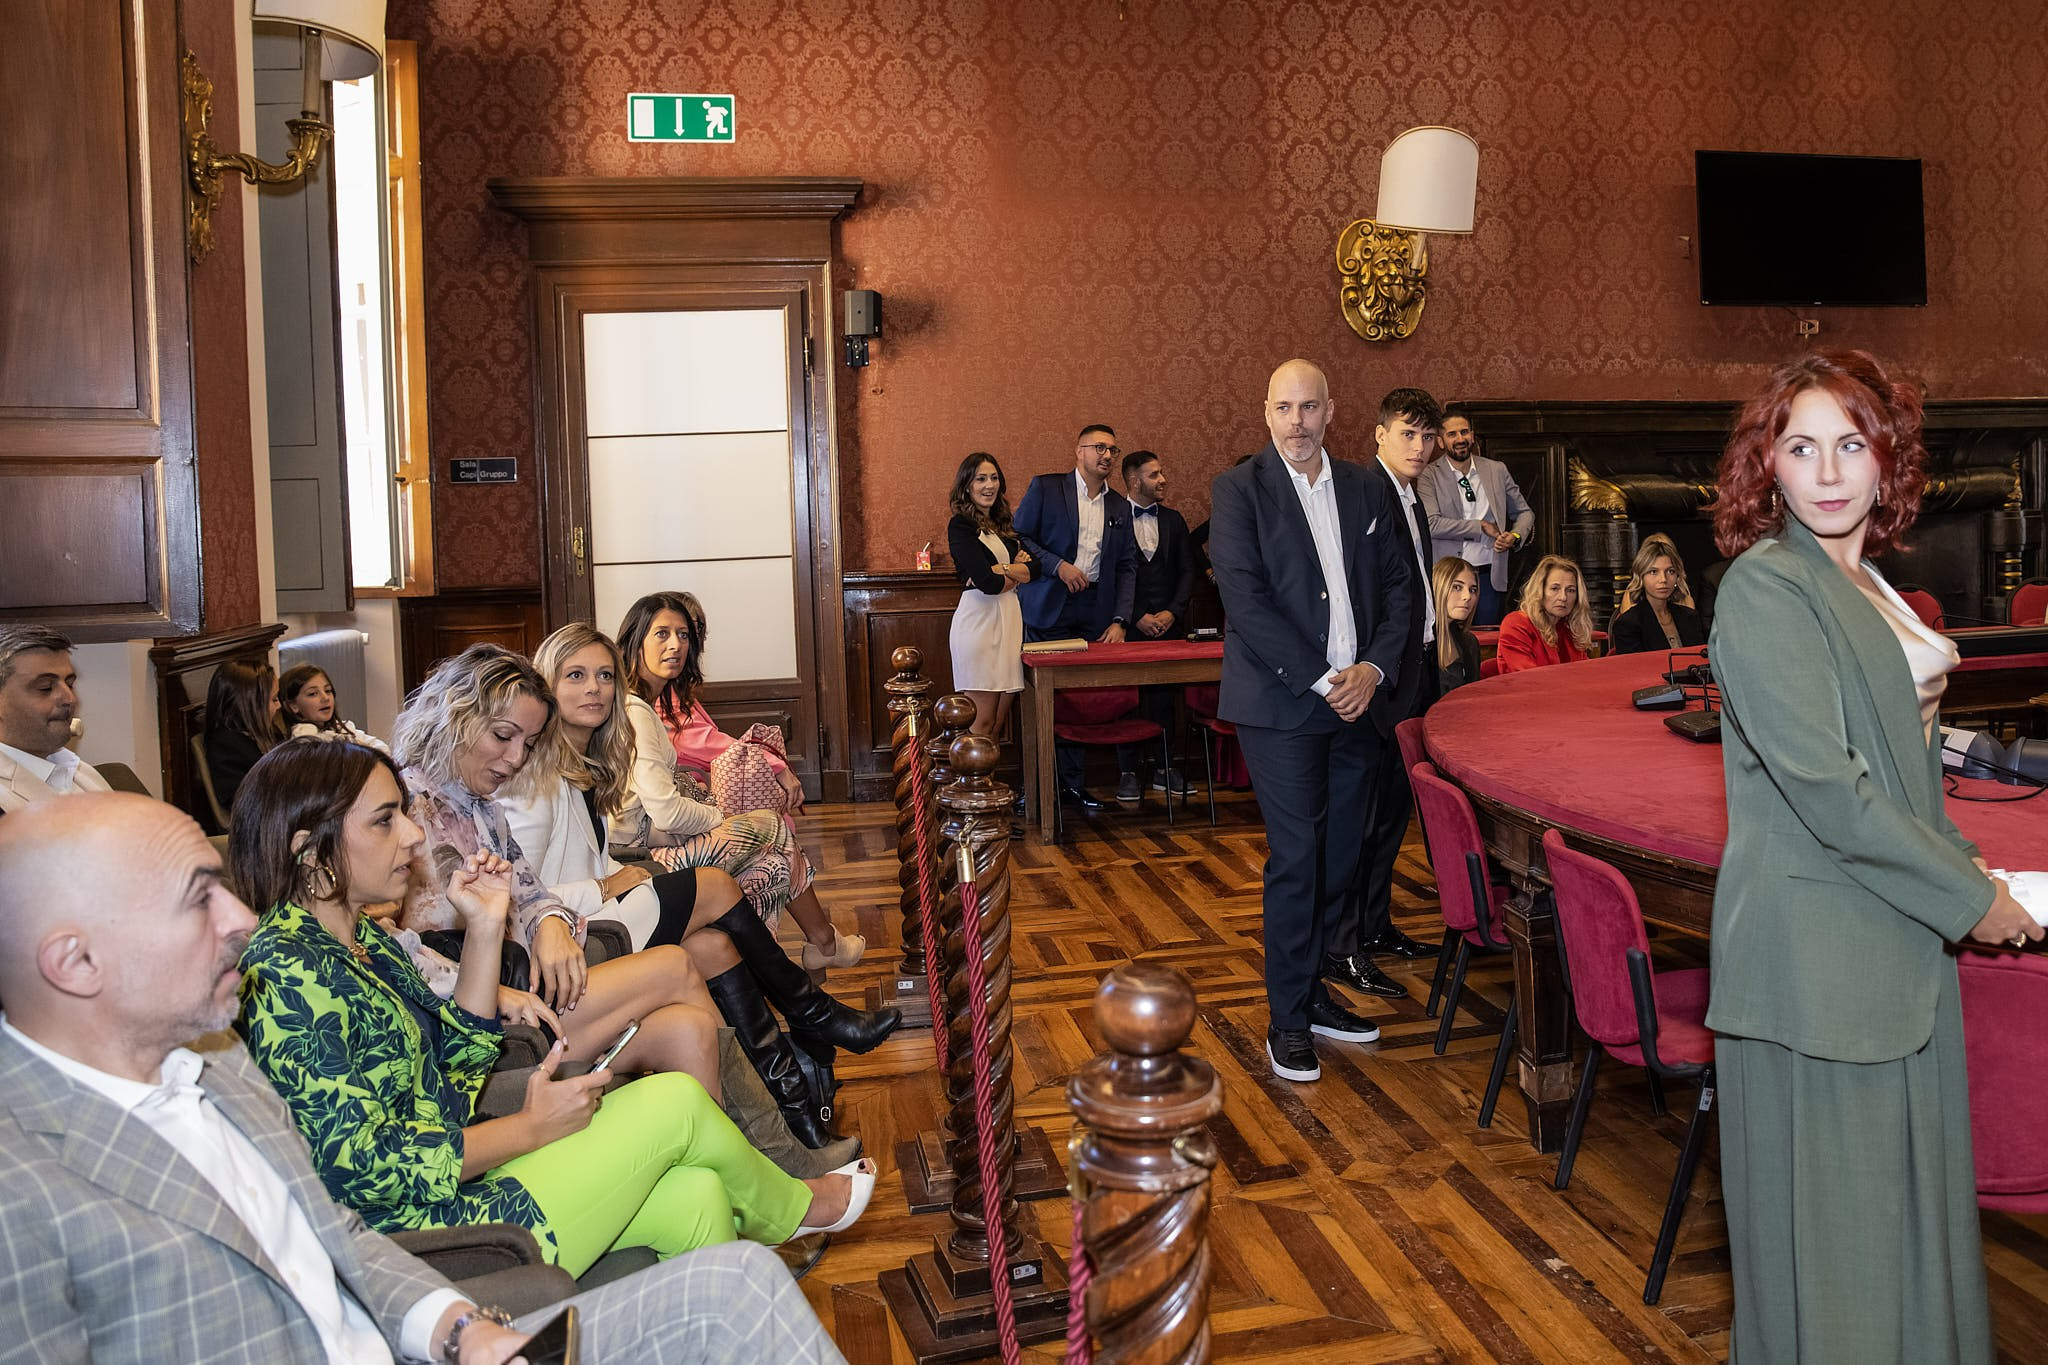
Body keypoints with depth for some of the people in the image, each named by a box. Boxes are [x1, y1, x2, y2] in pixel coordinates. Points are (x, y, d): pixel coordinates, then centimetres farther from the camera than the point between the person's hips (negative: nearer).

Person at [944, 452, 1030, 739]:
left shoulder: (1004, 525, 19)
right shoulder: (961, 526, -4)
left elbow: (1032, 569, 6)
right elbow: (988, 583, -14)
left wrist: (1001, 570, -10)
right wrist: (1017, 573, 4)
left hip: (1010, 619, 7)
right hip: (979, 621, -7)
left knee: (1000, 721, 3)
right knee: (982, 724, -7)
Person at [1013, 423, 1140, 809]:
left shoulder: (1120, 507, 15)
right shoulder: (1045, 488, 3)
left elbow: (1127, 567, 12)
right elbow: (1018, 538, -1)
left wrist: (1120, 621, 1)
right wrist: (1058, 566, -13)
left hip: (1095, 613, 4)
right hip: (1049, 607, -4)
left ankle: (1073, 783, 11)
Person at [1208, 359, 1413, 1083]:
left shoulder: (1366, 491, 12)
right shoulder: (1239, 490, -4)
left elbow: (1398, 585, 13)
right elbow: (1245, 599, -13)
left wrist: (1374, 668, -3)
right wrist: (1321, 680, -15)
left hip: (1358, 699, 5)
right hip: (1282, 703, -5)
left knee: (1340, 854, 9)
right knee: (1297, 858, -4)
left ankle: (1310, 987, 26)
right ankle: (1288, 1019, 8)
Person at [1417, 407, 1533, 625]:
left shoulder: (1497, 470, 10)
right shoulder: (1429, 476, -2)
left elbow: (1524, 513, 19)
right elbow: (1432, 525, -14)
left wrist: (1515, 536, -3)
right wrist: (1482, 527, -11)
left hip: (1489, 576, 3)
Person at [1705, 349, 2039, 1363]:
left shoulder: (1868, 586, 12)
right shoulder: (1765, 587, -16)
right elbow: (1822, 784, -21)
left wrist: (1956, 858, 7)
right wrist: (1966, 896, -12)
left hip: (1896, 936, 9)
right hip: (1815, 946, -8)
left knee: (1905, 1191, 18)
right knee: (1829, 1212, 4)